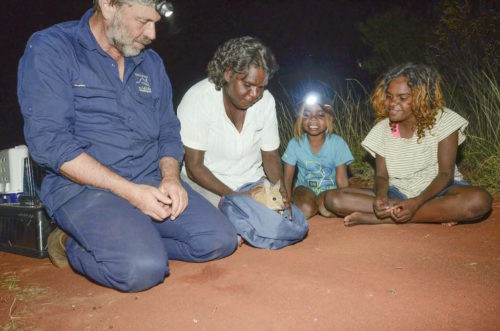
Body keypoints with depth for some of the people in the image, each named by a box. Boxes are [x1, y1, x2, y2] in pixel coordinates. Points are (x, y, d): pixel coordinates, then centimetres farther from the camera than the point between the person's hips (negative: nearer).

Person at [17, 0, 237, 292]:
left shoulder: (151, 63, 13)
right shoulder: (49, 50, -4)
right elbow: (48, 141, -14)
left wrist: (170, 177, -7)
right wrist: (130, 191, -18)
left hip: (151, 182, 6)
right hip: (83, 188, -5)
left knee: (221, 241, -11)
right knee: (144, 268, -28)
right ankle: (74, 246, 2)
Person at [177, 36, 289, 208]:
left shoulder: (266, 101, -4)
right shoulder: (198, 99, -18)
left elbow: (270, 155, 4)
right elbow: (194, 166, -17)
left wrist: (281, 190, -15)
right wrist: (234, 197, -26)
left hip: (252, 182, 5)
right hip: (205, 184, -4)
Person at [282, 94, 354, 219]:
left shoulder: (338, 143, -14)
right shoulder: (295, 143, -12)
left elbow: (342, 181, -12)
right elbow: (287, 178, -7)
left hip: (329, 189, 0)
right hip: (305, 187, 0)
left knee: (327, 208, -32)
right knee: (306, 209, -31)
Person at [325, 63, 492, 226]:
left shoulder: (443, 120, -10)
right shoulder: (382, 129, -1)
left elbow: (446, 174, -13)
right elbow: (381, 175, -2)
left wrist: (416, 203, -30)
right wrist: (381, 196, -27)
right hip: (398, 193, 3)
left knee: (480, 200, -36)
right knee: (334, 199, -21)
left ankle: (381, 217, -30)